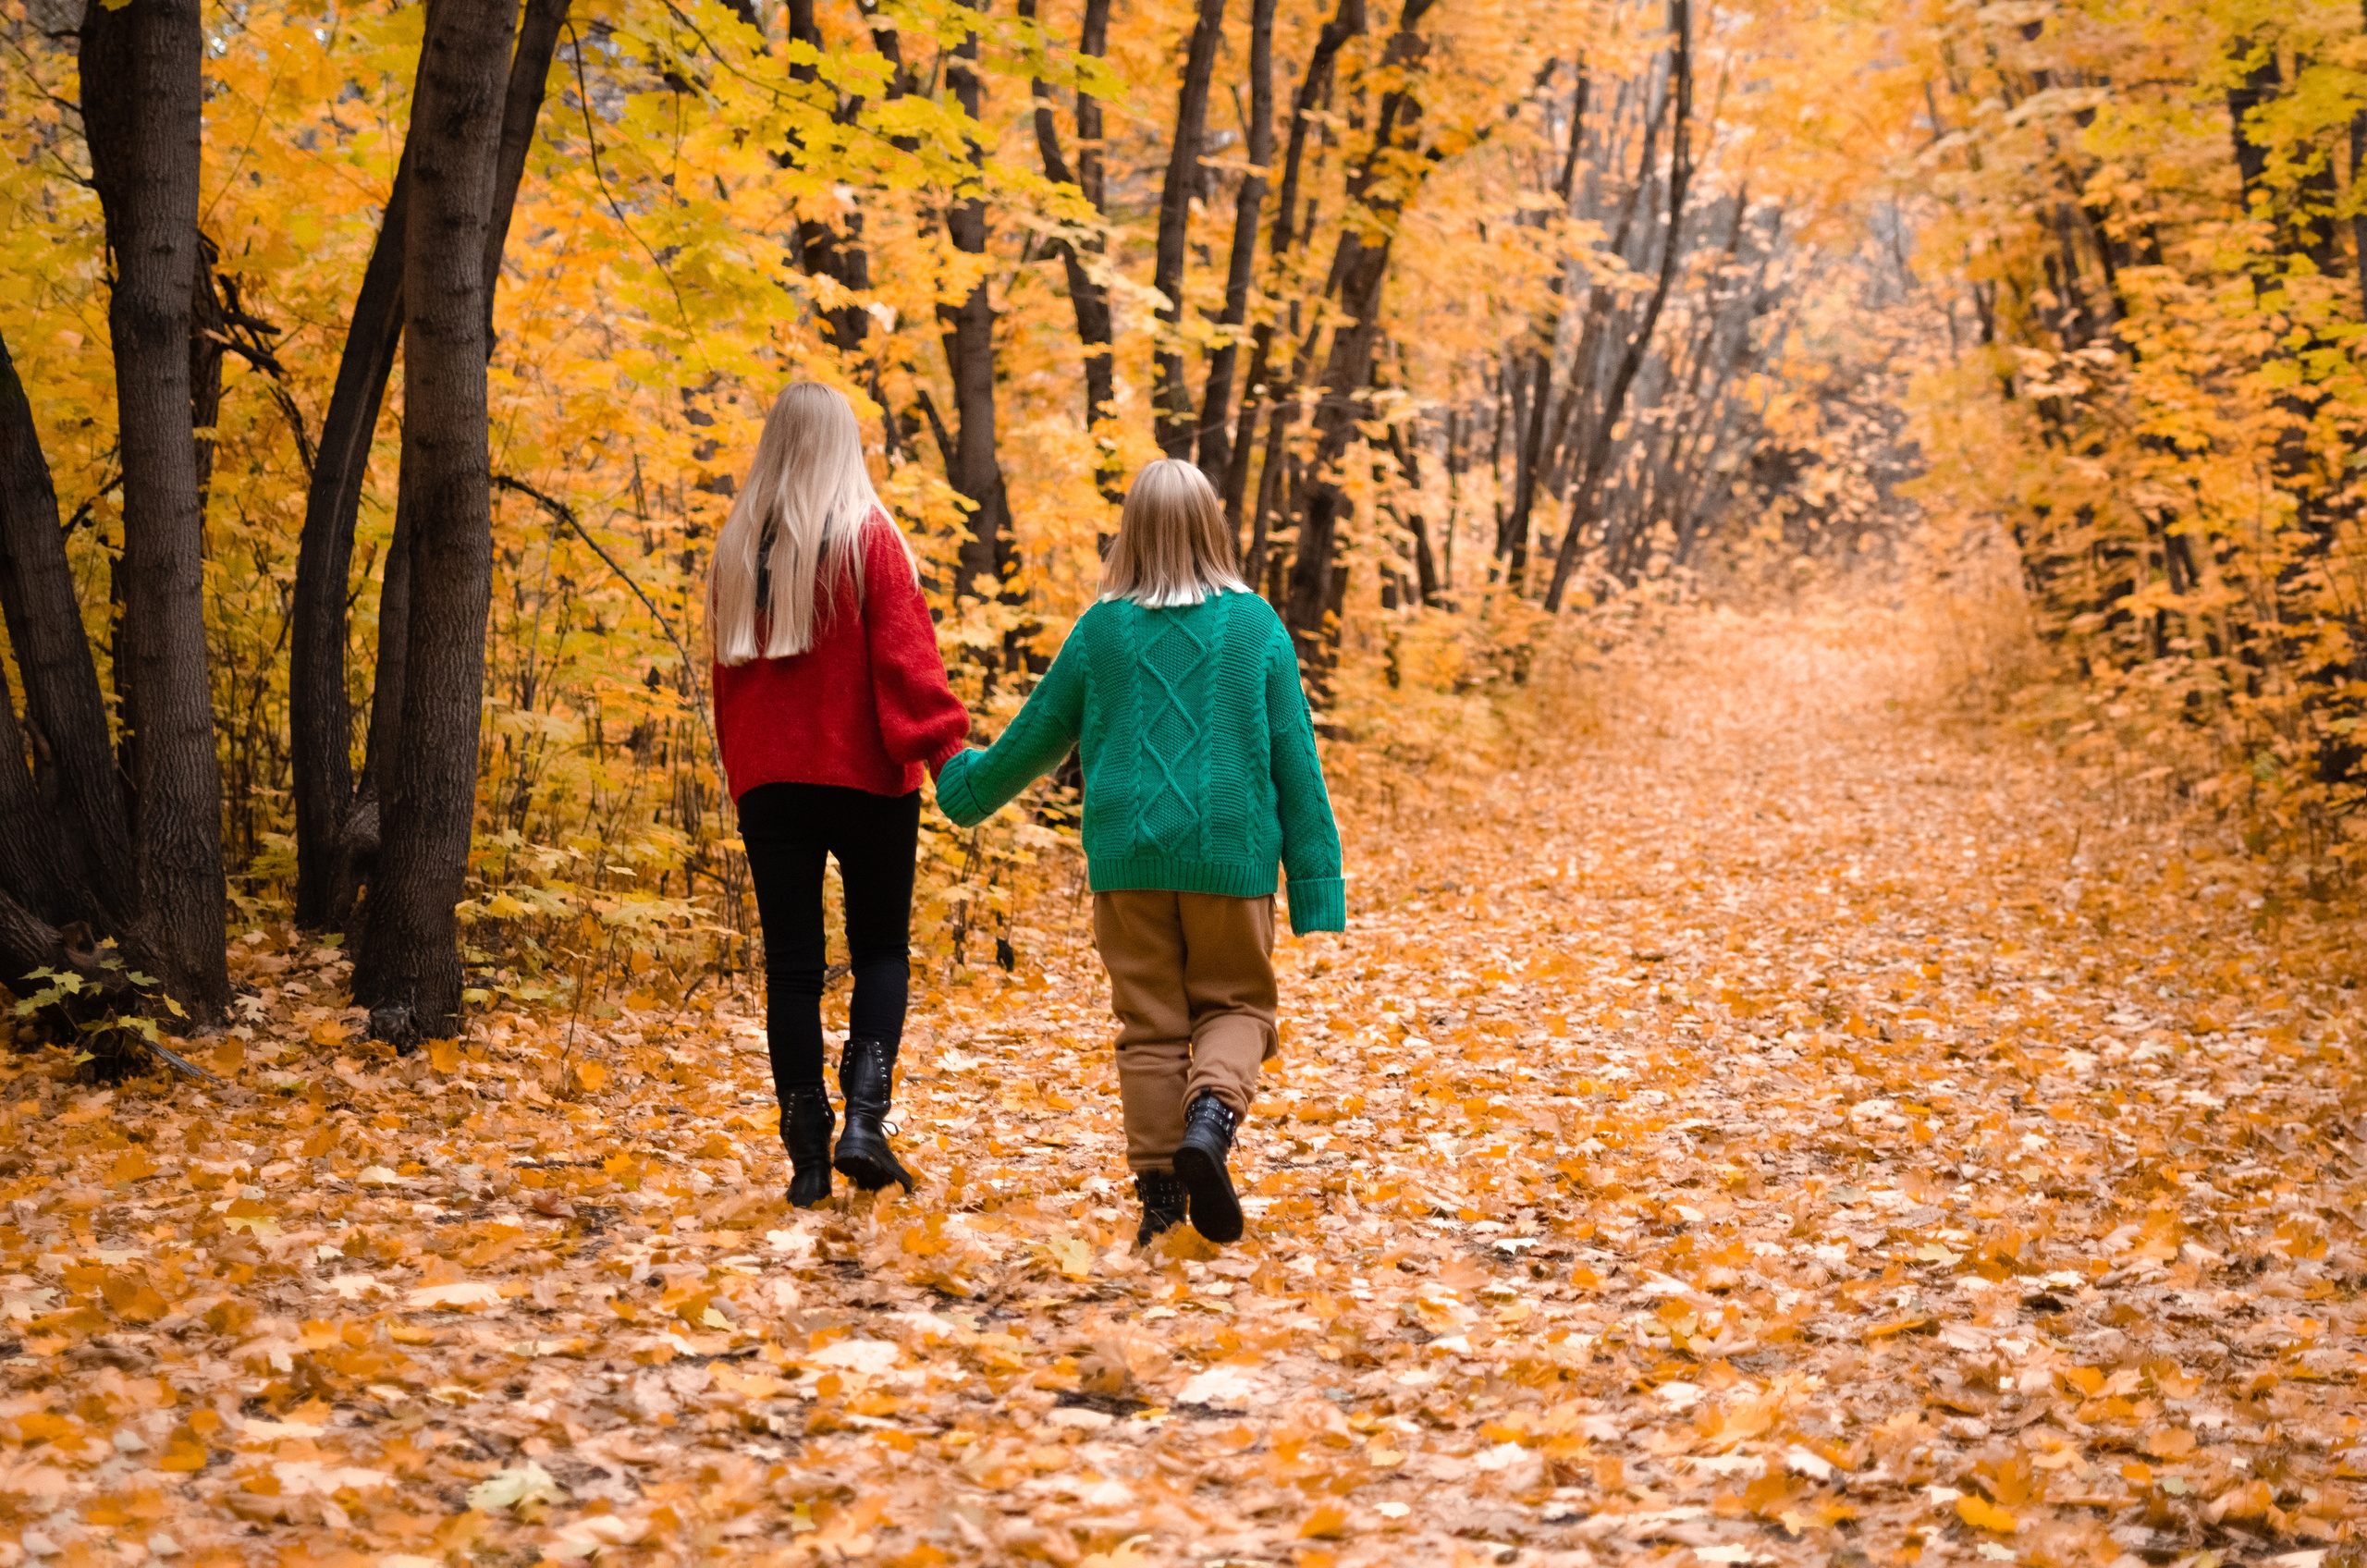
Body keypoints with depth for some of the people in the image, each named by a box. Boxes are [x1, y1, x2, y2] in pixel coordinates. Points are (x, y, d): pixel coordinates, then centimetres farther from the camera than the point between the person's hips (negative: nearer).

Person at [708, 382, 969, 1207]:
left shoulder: (738, 546, 9)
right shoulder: (867, 537, -6)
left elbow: (727, 670, 14)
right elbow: (905, 651, -15)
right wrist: (944, 746, -19)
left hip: (768, 778, 3)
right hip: (864, 775, -3)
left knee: (791, 963, 5)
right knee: (881, 949, 8)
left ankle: (806, 1153, 3)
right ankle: (864, 1118, -10)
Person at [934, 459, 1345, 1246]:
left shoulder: (1101, 629, 0)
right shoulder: (1255, 626, -1)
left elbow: (1038, 733, 12)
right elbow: (1294, 759, 0)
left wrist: (966, 784, 31)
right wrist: (1315, 883, 4)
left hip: (1127, 857, 1)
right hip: (1228, 856, -1)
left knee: (1150, 1025, 9)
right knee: (1235, 1005, 12)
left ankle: (1161, 1194, 6)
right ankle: (1210, 1114, -17)